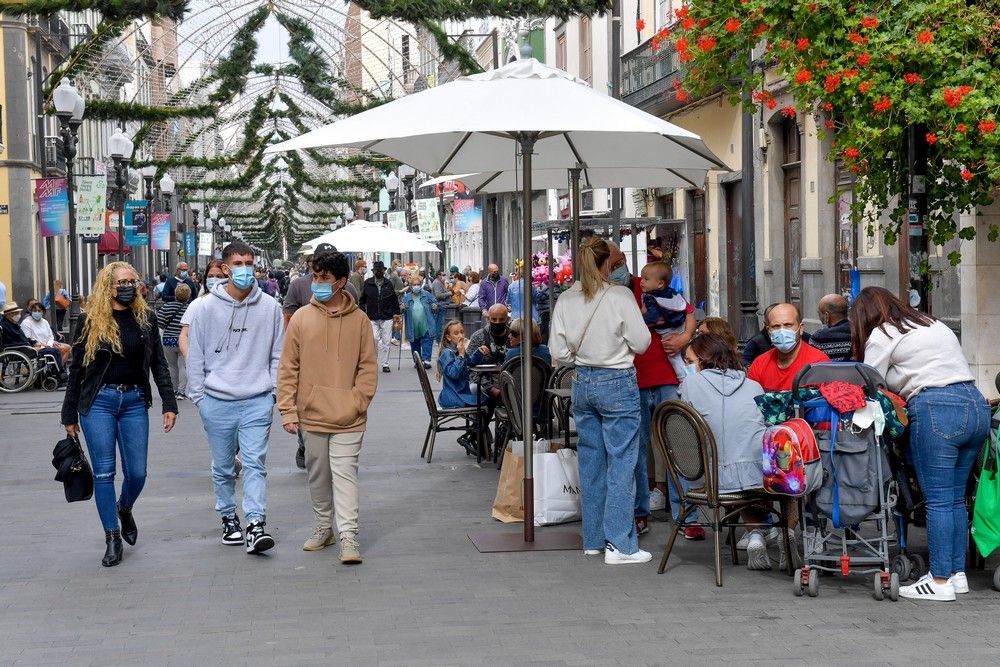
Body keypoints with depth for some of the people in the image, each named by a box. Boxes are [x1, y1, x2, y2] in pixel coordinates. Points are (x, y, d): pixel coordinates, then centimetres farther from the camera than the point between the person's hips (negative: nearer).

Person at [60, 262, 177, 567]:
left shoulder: (145, 318, 4)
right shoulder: (90, 321, -2)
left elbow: (159, 364, 7)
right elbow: (76, 369, 4)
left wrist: (169, 404, 0)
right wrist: (70, 415, 5)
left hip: (134, 401, 2)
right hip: (98, 402, -2)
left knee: (137, 473, 2)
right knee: (104, 472, -1)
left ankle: (125, 509, 35)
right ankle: (112, 538, 9)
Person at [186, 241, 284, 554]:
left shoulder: (270, 307, 3)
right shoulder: (208, 307, 0)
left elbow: (278, 354, 7)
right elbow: (196, 355, 4)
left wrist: (274, 391, 0)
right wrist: (198, 395, 1)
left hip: (257, 401, -1)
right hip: (218, 401, 1)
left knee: (255, 463, -9)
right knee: (223, 467, 11)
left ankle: (256, 525, -12)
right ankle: (229, 519, 26)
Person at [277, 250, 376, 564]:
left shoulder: (359, 320, 0)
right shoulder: (301, 318, 3)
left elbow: (368, 367, 3)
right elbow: (288, 368, 4)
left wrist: (358, 402, -8)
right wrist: (288, 410, -2)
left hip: (348, 418, -2)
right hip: (312, 414, 2)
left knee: (345, 473, -7)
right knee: (318, 475, 13)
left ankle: (348, 536, -7)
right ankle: (323, 527, 28)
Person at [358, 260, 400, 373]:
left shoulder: (388, 284, 8)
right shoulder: (367, 284, 3)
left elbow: (395, 300, 15)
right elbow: (362, 300, 9)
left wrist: (396, 313, 8)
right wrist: (363, 313, 1)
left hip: (387, 318, 1)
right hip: (372, 318, -1)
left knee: (386, 342, 2)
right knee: (374, 339, -11)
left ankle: (385, 364, 11)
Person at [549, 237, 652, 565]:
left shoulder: (566, 300, 0)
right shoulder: (619, 296, -12)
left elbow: (559, 352, 2)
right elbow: (641, 343, -8)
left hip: (583, 383, 5)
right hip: (618, 383, -5)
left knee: (590, 461, 14)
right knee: (621, 463, -2)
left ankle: (593, 539, 21)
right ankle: (619, 544, -3)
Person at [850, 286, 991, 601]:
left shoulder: (881, 336, 4)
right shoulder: (933, 324, 26)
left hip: (936, 410, -8)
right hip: (977, 404, 8)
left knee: (938, 501, -4)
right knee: (956, 498, 14)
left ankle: (940, 582, -2)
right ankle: (957, 573, 18)